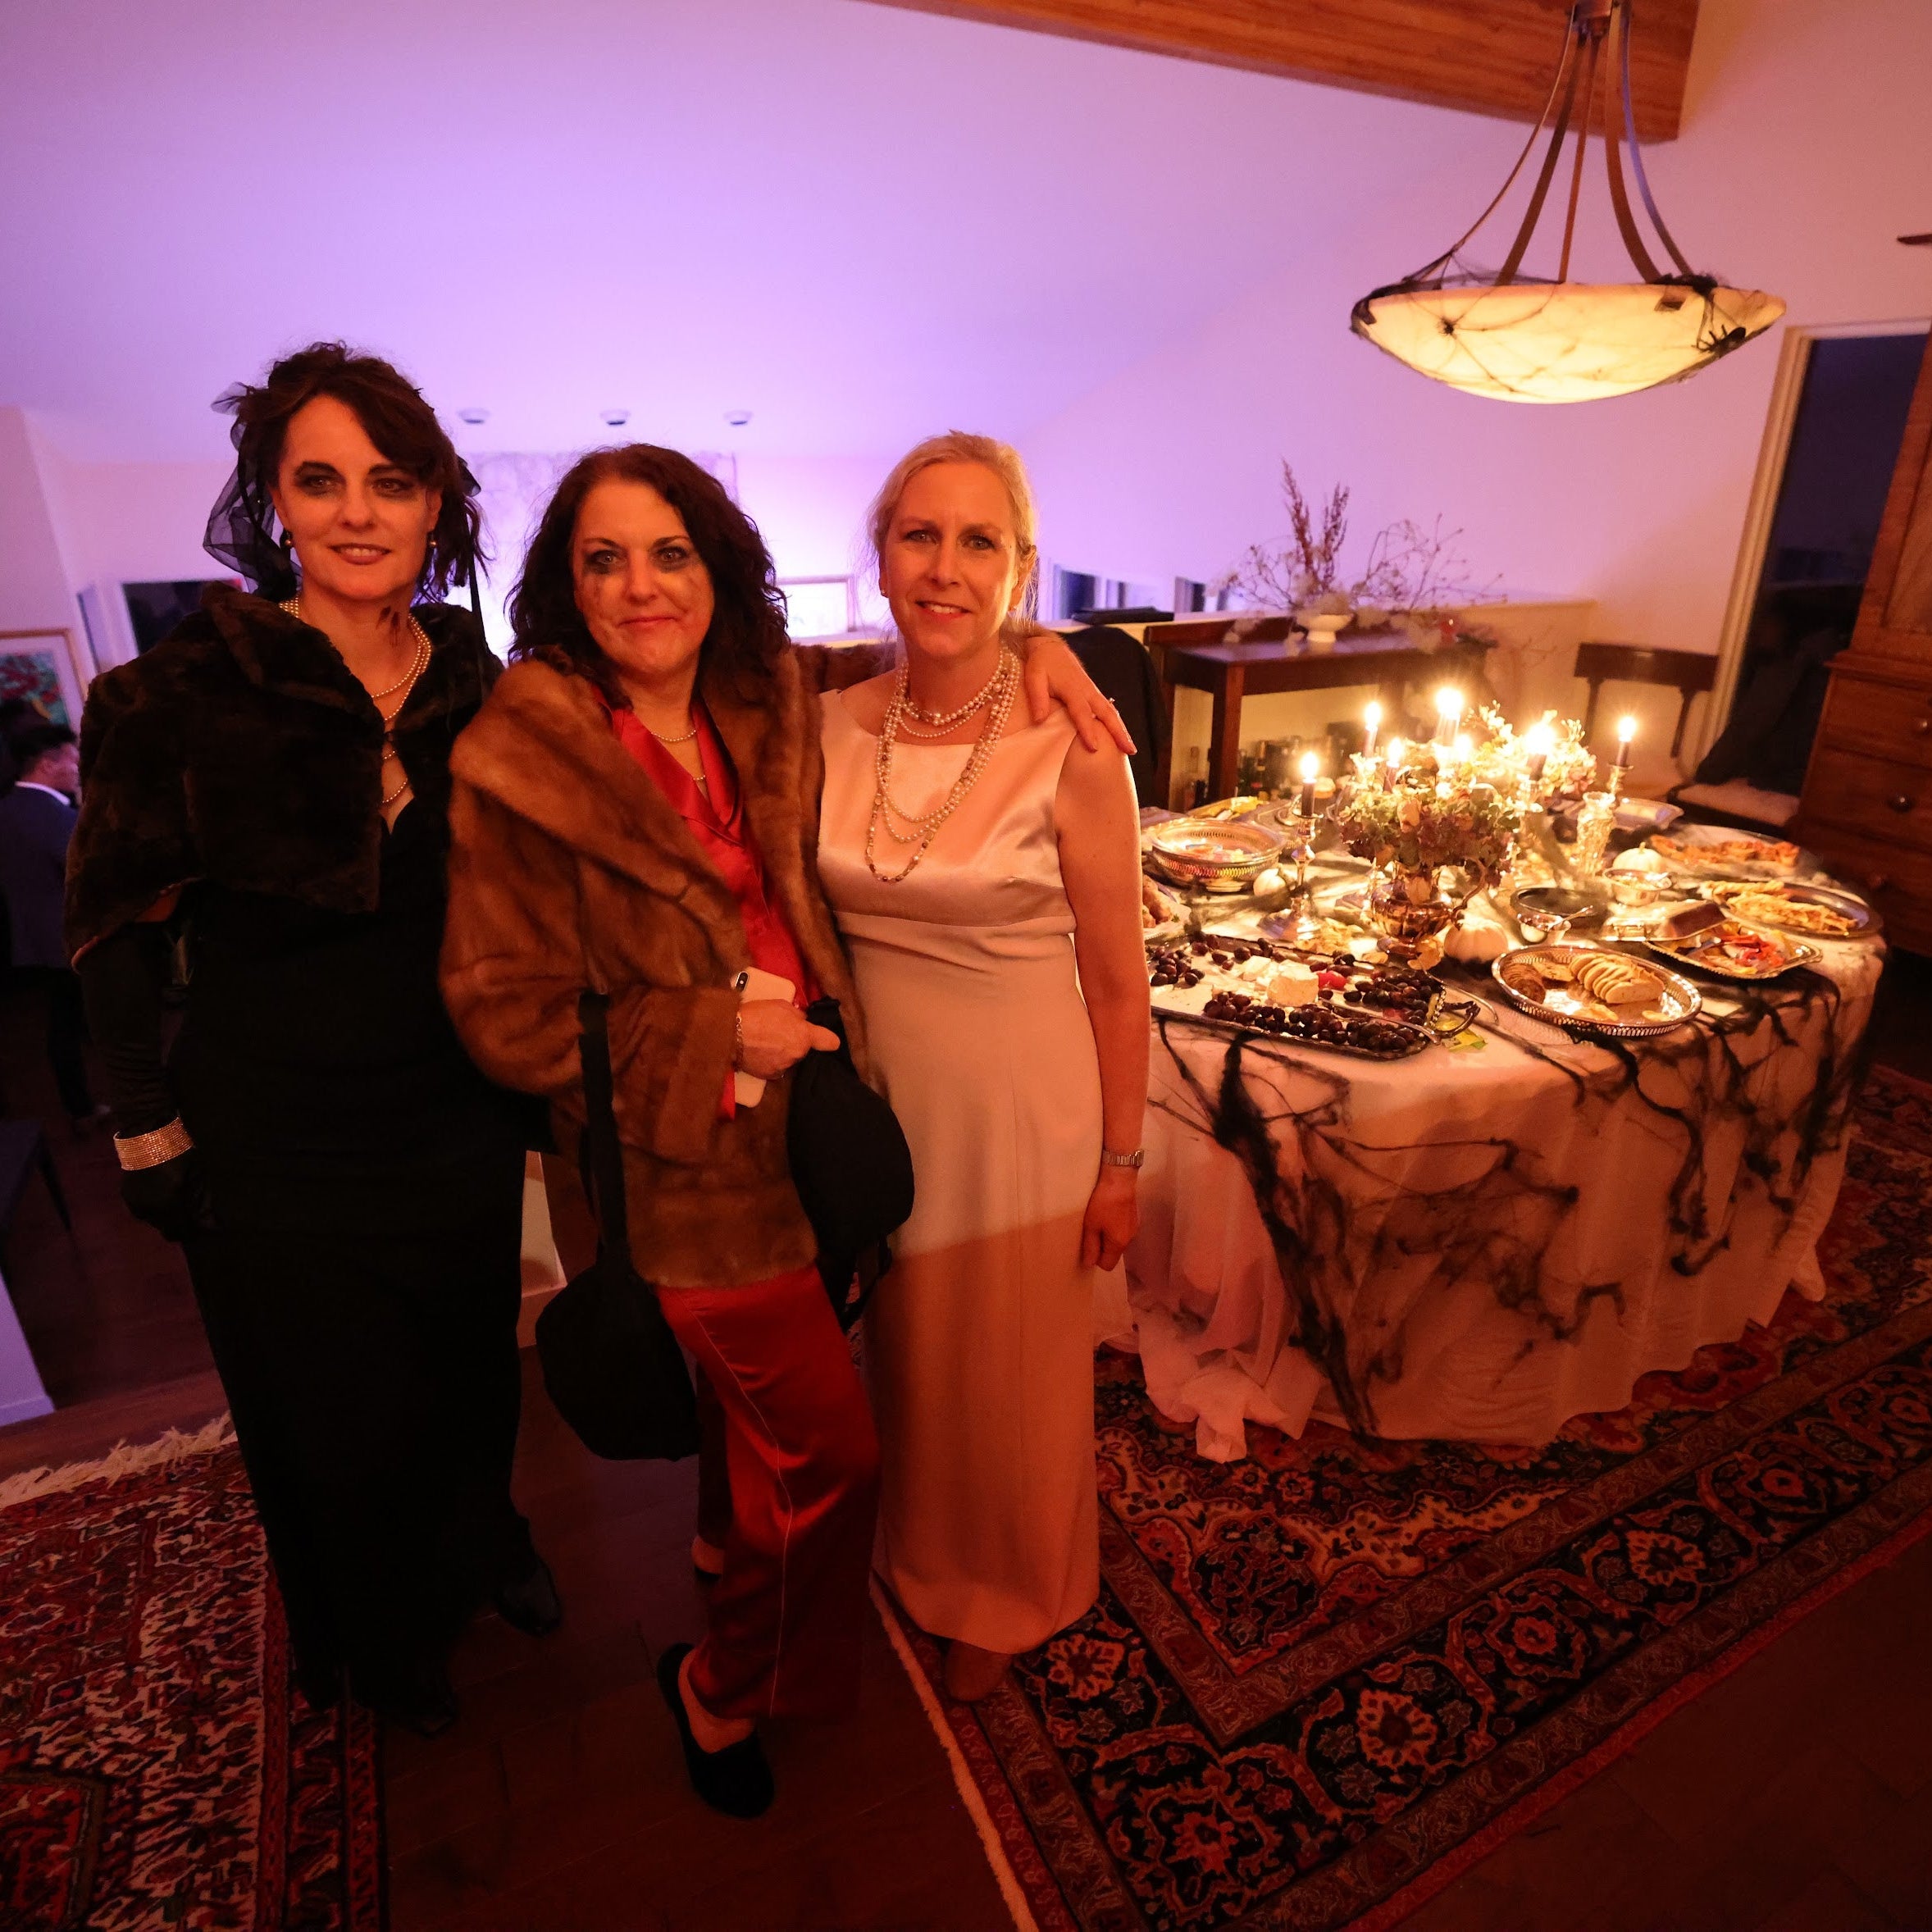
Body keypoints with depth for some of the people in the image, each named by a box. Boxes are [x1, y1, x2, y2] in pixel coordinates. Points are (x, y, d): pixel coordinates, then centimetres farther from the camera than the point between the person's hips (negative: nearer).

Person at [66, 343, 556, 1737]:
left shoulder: (478, 689, -2)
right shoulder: (187, 694, -13)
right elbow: (116, 930, -6)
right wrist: (152, 1135, -6)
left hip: (461, 1122, 3)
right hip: (277, 1149, -3)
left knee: (475, 1371, 22)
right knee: (338, 1423, 17)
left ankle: (482, 1543, 55)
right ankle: (377, 1641, 48)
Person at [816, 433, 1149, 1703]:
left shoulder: (1071, 753, -17)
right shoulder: (833, 730, -5)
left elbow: (1116, 980, -11)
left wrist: (1120, 1162, -5)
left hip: (1018, 1116, -4)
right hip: (875, 1101, 4)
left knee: (1012, 1377, 17)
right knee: (896, 1349, 25)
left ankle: (1005, 1598, 49)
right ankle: (914, 1553, 56)